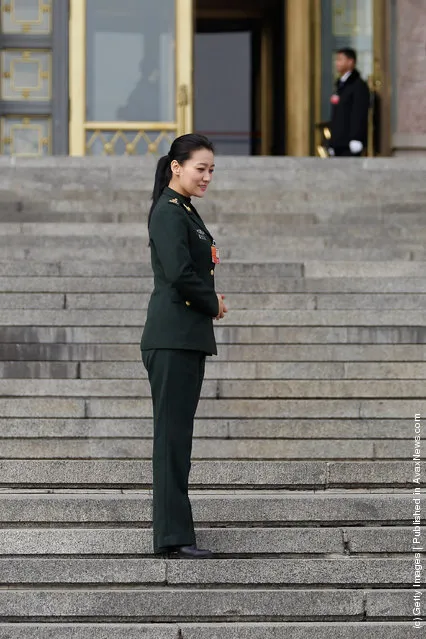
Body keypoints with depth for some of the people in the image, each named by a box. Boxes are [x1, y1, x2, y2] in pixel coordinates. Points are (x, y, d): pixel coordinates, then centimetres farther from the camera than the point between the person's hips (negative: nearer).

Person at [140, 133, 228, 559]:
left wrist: (210, 303, 2)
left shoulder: (186, 212, 18)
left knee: (177, 433, 12)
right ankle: (173, 537, -4)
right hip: (172, 339, -10)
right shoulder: (168, 213, -12)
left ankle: (173, 533, 17)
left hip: (188, 338, 10)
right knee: (173, 433, -7)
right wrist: (214, 305, -7)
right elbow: (179, 274, -22)